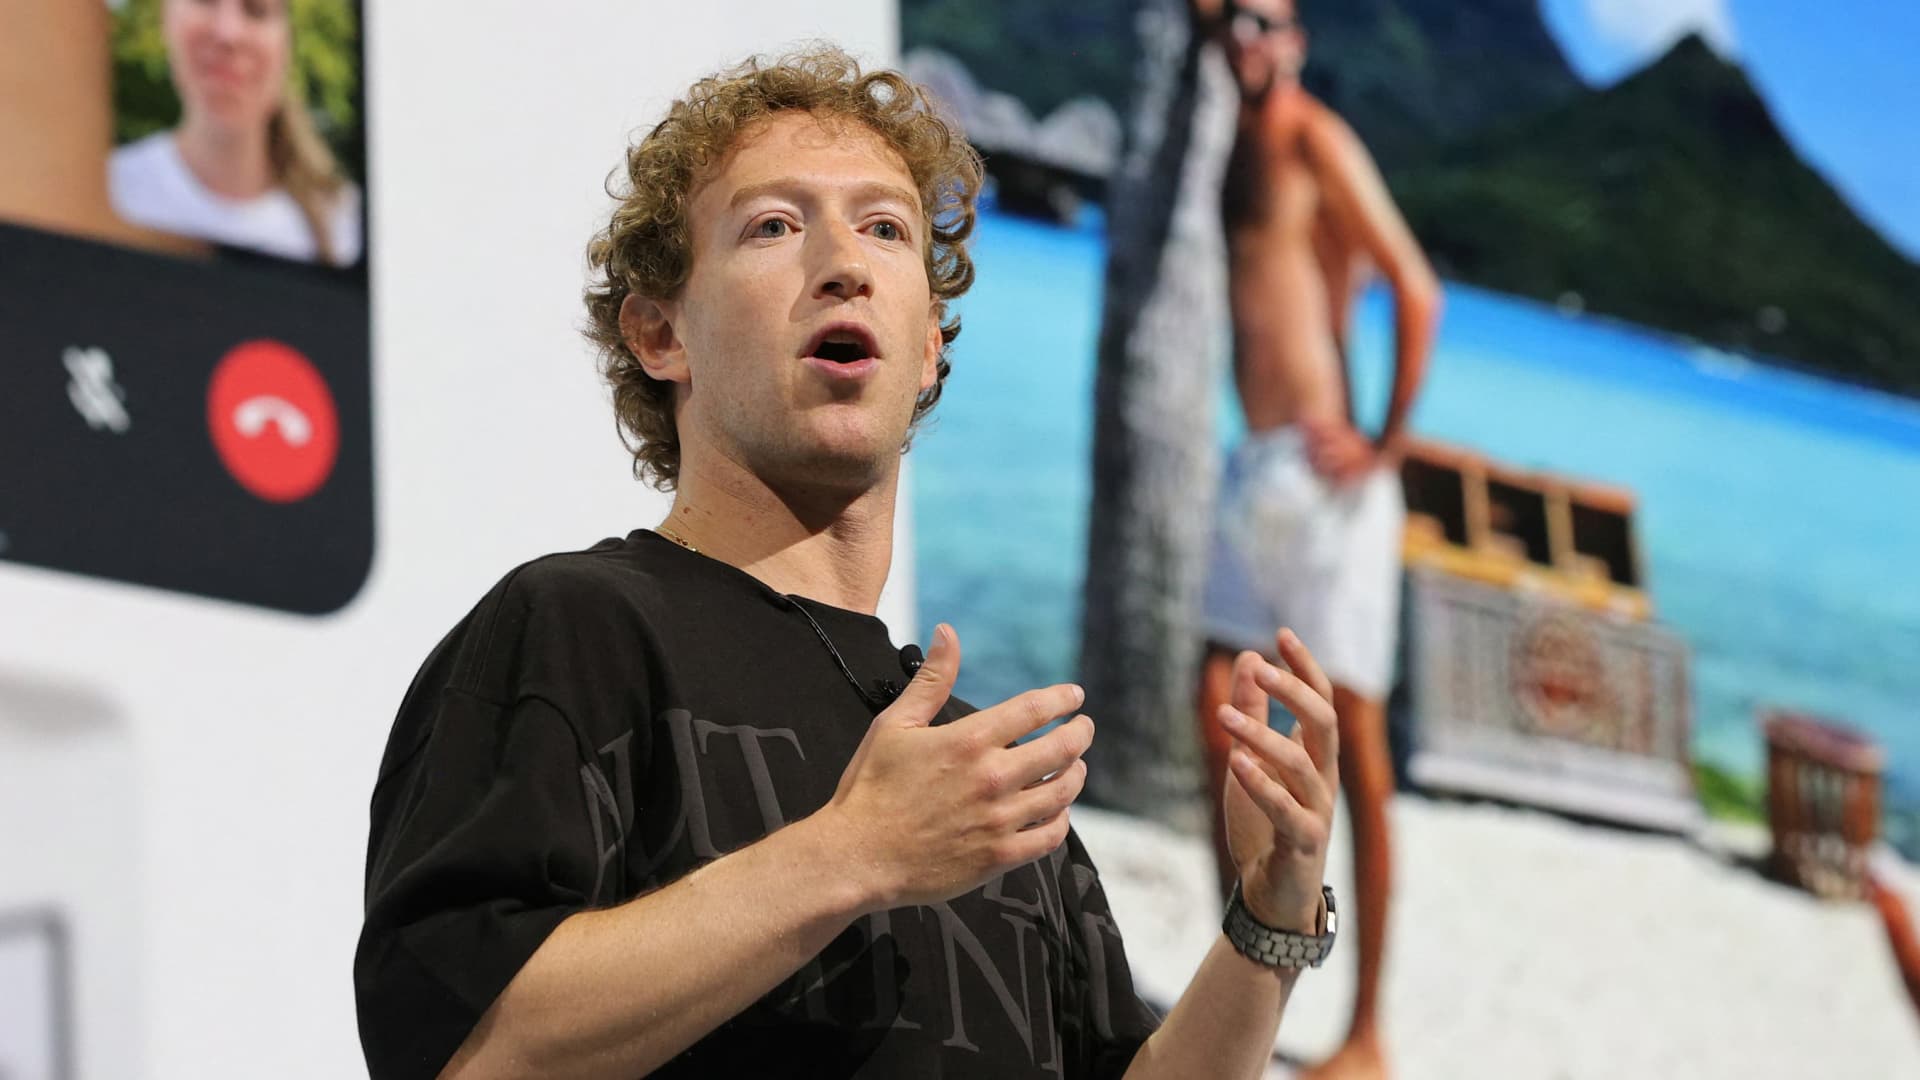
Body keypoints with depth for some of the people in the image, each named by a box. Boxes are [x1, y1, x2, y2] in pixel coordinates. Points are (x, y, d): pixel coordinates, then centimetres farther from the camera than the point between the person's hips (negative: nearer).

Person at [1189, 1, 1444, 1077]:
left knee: (1356, 751, -5)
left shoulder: (1319, 143, -9)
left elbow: (1419, 293, -16)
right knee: (1221, 717, 6)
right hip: (1254, 467, 9)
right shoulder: (1240, 152, 16)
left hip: (1327, 475, -9)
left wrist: (1388, 445, -14)